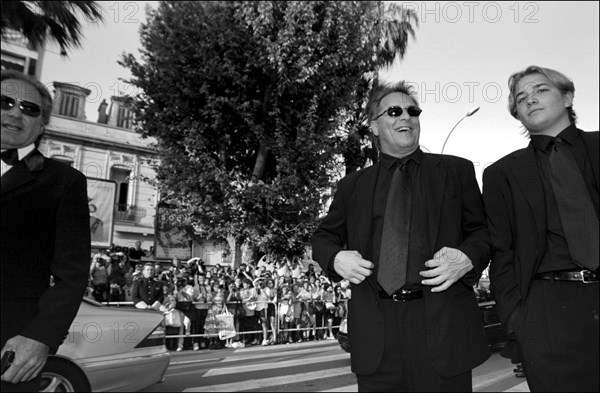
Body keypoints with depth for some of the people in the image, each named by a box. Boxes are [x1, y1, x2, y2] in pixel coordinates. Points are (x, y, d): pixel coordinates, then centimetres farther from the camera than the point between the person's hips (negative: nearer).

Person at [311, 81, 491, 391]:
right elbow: (324, 236, 17)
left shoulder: (457, 171, 11)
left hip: (443, 327, 0)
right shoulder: (352, 185, 13)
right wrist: (336, 258, -5)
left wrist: (467, 258, -11)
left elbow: (483, 230, 10)